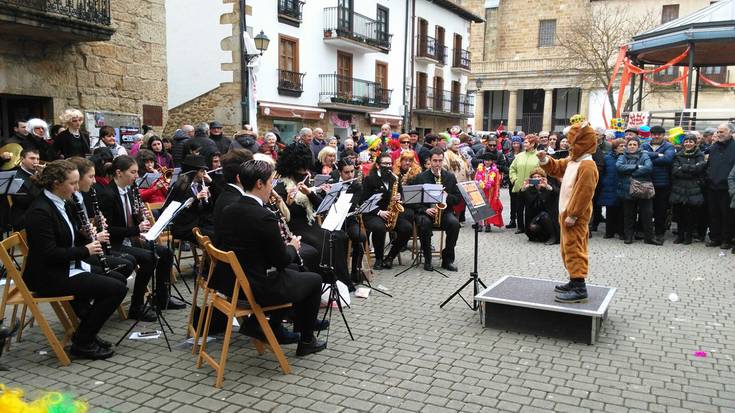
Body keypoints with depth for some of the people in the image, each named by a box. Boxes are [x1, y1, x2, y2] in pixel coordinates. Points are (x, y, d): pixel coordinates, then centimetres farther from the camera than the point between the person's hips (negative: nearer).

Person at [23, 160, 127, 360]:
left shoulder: (60, 204, 9)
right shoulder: (40, 211, -21)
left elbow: (71, 238, 18)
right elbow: (49, 254, -25)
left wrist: (90, 236, -1)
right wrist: (85, 251, -18)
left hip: (67, 268, 10)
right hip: (49, 277, -10)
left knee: (117, 279, 10)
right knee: (116, 289, -16)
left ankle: (87, 333, 16)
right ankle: (82, 343, -3)